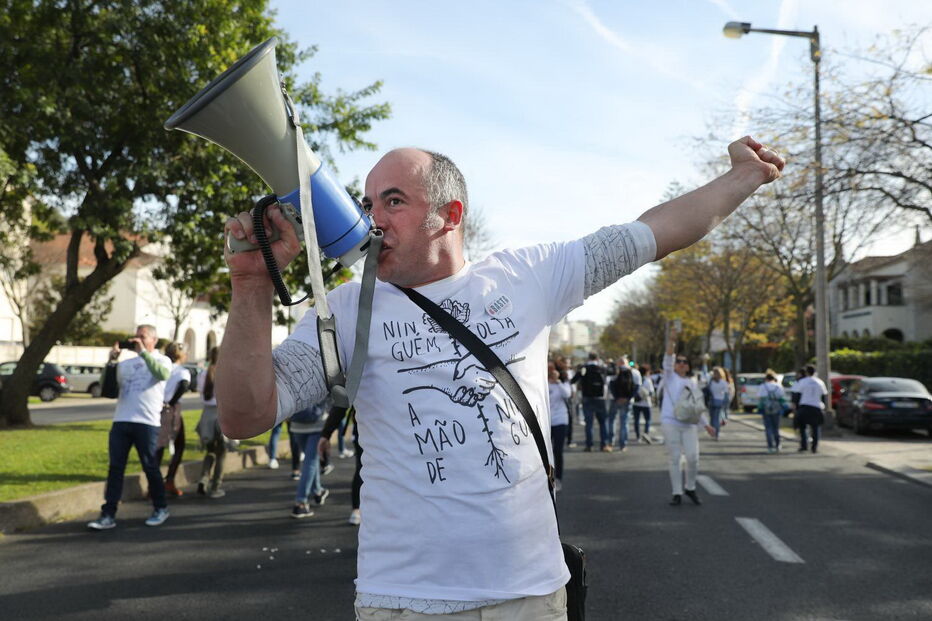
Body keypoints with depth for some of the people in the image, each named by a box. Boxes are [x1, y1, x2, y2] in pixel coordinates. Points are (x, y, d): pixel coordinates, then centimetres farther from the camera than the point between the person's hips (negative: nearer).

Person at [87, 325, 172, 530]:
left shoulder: (162, 360, 6)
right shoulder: (126, 363, 16)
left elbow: (163, 374, -18)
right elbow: (107, 387, 10)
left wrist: (143, 352, -15)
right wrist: (112, 361, 0)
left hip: (147, 423, -4)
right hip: (121, 421, 4)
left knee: (150, 467, 3)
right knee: (115, 467, 1)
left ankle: (160, 509, 19)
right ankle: (108, 515, 4)